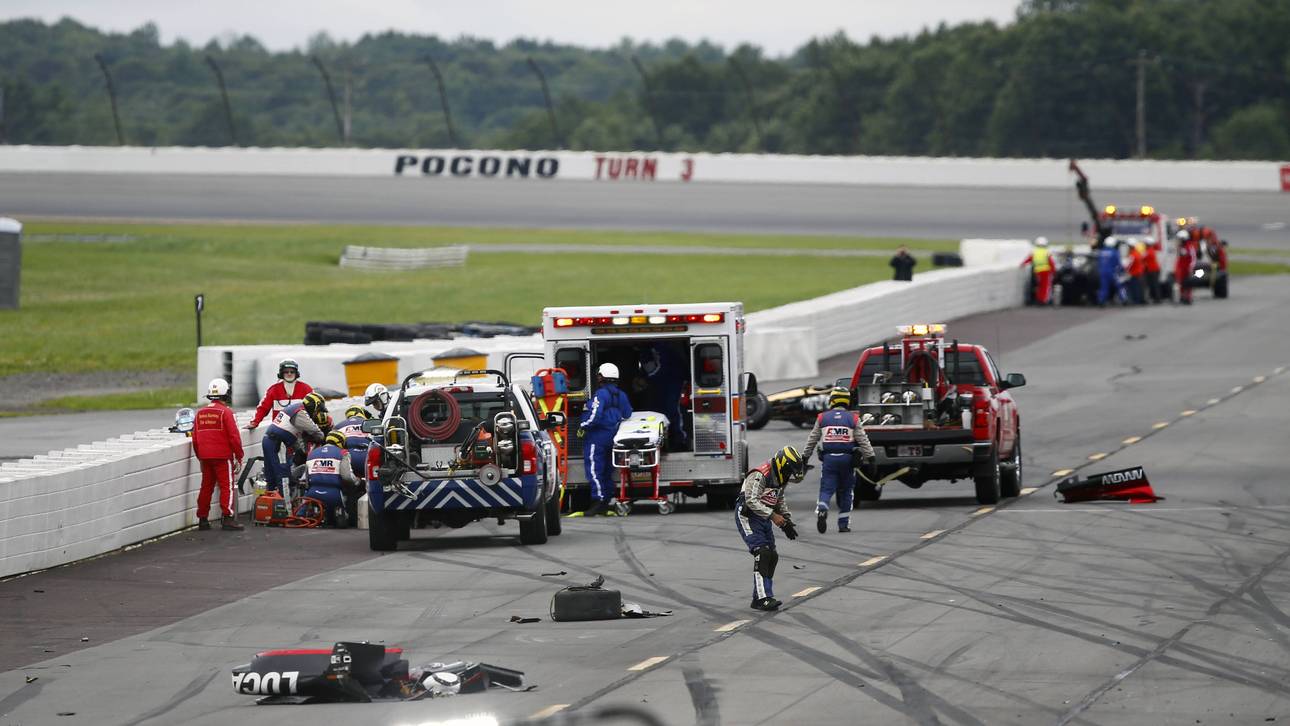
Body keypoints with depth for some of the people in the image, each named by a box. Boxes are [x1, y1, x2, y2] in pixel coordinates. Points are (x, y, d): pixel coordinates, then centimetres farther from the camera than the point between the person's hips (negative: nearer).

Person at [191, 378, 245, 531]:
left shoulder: (200, 413, 9)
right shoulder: (225, 412, -9)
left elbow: (195, 438, 14)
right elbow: (234, 436, -11)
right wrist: (239, 456, -1)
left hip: (205, 456, 6)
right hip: (223, 456, -6)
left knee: (206, 486, 13)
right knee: (227, 486, -4)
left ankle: (202, 519, 15)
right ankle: (227, 518, -13)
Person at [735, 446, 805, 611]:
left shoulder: (781, 478, 6)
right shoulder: (759, 476, -23)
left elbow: (781, 500, 21)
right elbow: (752, 501, -28)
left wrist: (787, 520, 10)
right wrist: (772, 516, -29)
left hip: (764, 519, 9)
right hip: (747, 517, -9)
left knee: (772, 557, 6)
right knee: (762, 554, -20)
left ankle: (760, 597, 14)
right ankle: (762, 598, -25)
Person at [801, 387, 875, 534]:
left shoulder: (822, 418, 2)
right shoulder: (853, 419, -1)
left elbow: (812, 440, 9)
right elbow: (863, 440, -3)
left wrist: (805, 456, 21)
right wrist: (869, 457, 3)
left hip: (828, 458, 0)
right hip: (847, 459, 0)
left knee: (826, 489, 1)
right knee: (845, 492, 12)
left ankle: (821, 510, -29)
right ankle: (843, 523, 13)